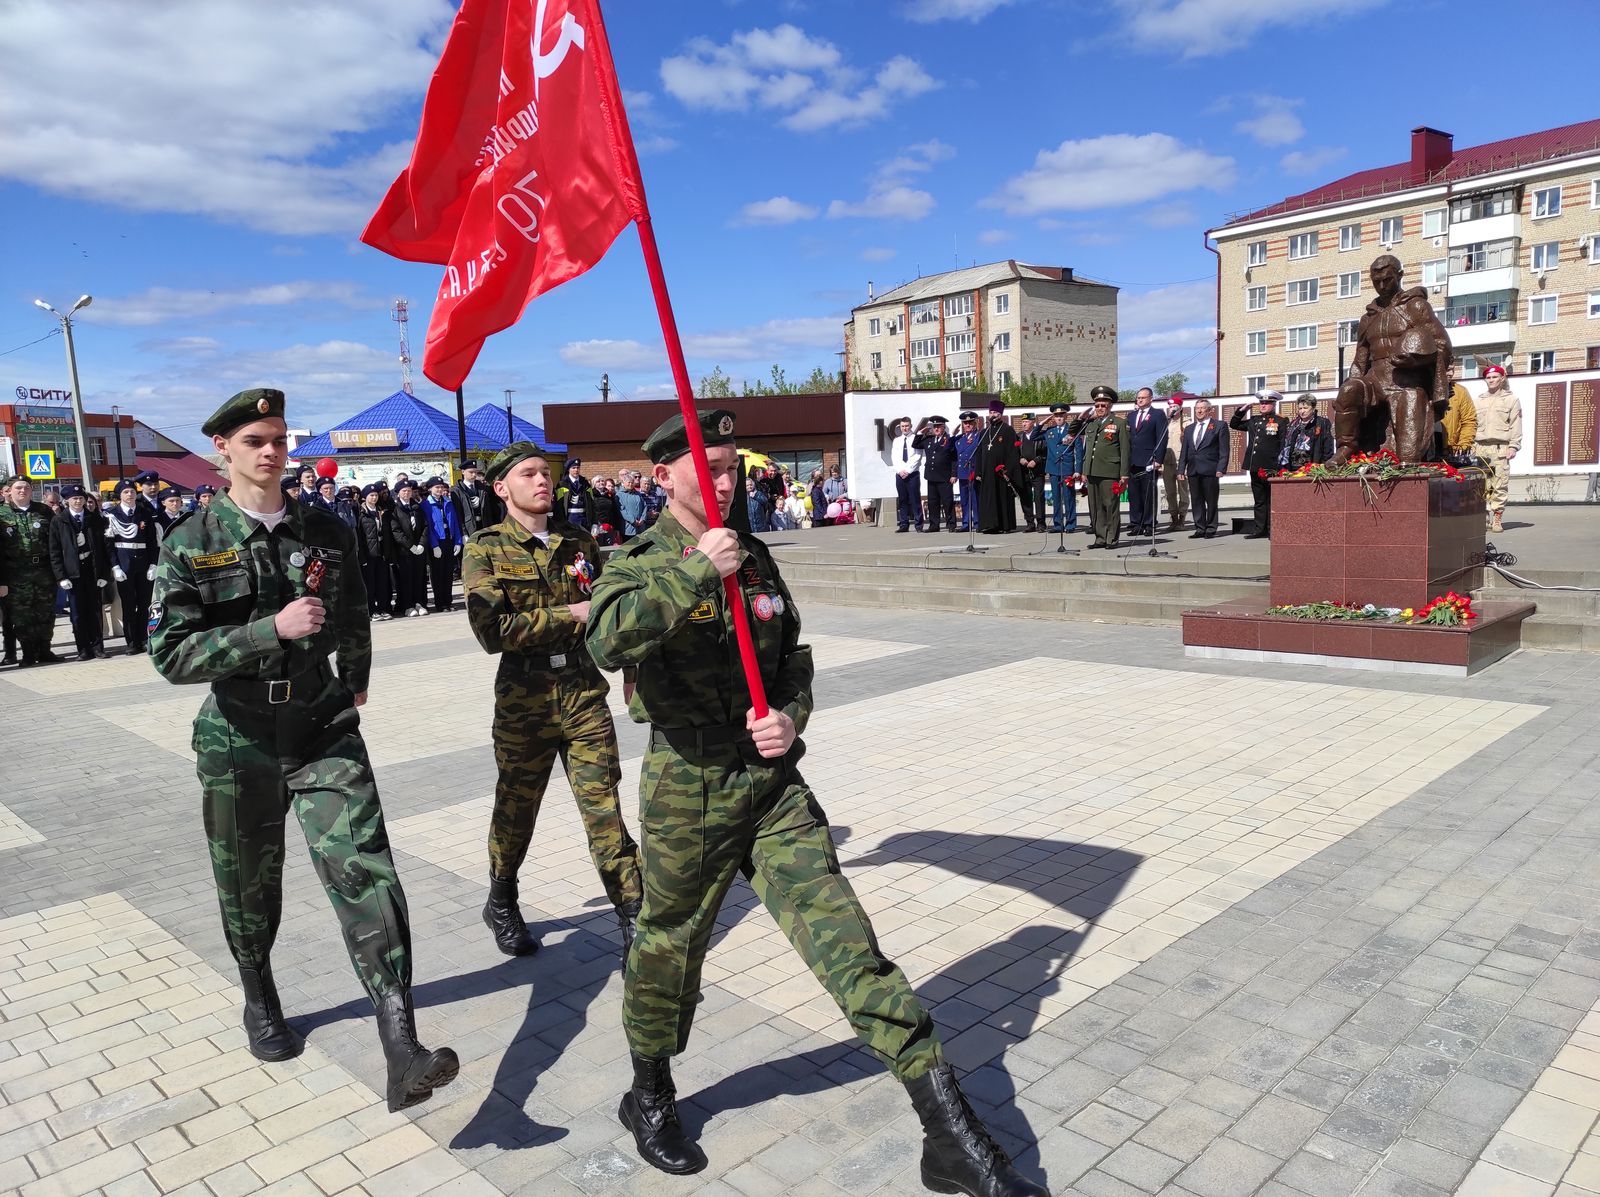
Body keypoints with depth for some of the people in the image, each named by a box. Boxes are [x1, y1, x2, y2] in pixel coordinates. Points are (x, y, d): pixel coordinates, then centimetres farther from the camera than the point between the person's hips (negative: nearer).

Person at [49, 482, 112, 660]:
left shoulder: (93, 519, 7)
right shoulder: (58, 521, 3)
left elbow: (103, 547, 6)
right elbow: (54, 551, 1)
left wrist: (104, 573, -1)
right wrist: (61, 576, -7)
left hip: (93, 570, 1)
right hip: (73, 572, -1)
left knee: (94, 610, 5)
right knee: (78, 613, 1)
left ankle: (97, 646, 12)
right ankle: (83, 650, 6)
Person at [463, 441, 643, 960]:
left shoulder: (579, 543, 8)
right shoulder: (486, 549, -4)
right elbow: (492, 630, -17)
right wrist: (569, 616, -15)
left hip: (585, 690, 2)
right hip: (525, 696, -2)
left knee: (604, 807, -1)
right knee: (516, 809, 14)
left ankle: (633, 916, 6)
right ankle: (502, 904, 39)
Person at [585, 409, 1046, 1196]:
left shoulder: (755, 558, 9)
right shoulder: (640, 563, -6)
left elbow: (794, 657, 18)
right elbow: (607, 641, -28)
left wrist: (792, 717, -1)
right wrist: (693, 571, -31)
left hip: (773, 780, 4)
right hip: (687, 786, -3)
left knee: (841, 935, -2)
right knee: (669, 948, 14)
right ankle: (649, 1101, 43)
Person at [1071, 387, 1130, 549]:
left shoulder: (1120, 423, 2)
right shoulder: (1090, 423, 16)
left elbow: (1126, 450, -3)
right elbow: (1072, 431, 30)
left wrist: (1124, 474, -9)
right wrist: (1081, 418, 12)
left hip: (1110, 473, -5)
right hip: (1092, 472, 5)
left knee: (1111, 507, -2)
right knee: (1095, 508, 7)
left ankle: (1112, 539, 4)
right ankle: (1100, 538, 14)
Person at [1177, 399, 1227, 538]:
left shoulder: (1219, 426, 3)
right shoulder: (1189, 429, 19)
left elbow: (1224, 450, -3)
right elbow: (1184, 452, 17)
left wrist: (1220, 469, -13)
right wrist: (1181, 470, 8)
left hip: (1210, 470, -5)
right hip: (1193, 470, 5)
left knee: (1211, 501, -1)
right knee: (1197, 501, 6)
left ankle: (1211, 529, 6)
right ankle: (1200, 529, 11)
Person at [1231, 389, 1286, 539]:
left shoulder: (1280, 422, -2)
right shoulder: (1253, 420, 15)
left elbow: (1284, 446, -5)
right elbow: (1234, 425, 26)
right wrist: (1241, 411, 11)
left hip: (1271, 469, -6)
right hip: (1255, 468, 6)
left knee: (1271, 500, 0)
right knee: (1259, 500, 10)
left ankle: (1272, 530, 4)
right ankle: (1260, 530, 14)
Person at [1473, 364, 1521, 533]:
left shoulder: (1511, 400, 10)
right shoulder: (1479, 400, 21)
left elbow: (1516, 425, 3)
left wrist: (1513, 446, -7)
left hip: (1501, 447, -3)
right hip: (1481, 447, 3)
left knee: (1500, 485, -7)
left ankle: (1497, 519, -5)